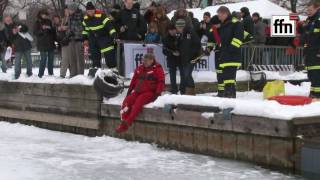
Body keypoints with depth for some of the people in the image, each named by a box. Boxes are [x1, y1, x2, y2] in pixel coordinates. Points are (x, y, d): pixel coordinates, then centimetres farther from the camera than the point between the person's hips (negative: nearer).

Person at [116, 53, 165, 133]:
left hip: (150, 92, -6)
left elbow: (161, 82, -6)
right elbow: (134, 80, 23)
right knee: (127, 100, -20)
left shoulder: (157, 69, -1)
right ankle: (123, 123, -26)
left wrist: (158, 93, -17)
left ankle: (128, 123, -39)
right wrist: (130, 90, 16)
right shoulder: (139, 68, 16)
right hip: (138, 91, 6)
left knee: (139, 101, -33)